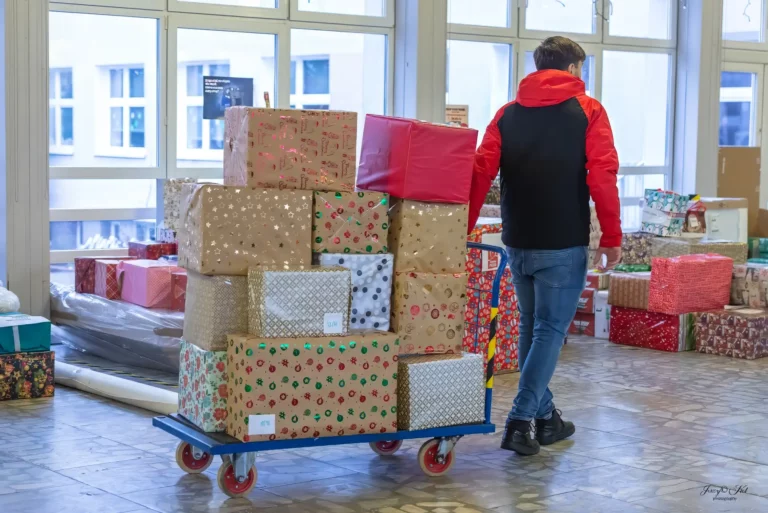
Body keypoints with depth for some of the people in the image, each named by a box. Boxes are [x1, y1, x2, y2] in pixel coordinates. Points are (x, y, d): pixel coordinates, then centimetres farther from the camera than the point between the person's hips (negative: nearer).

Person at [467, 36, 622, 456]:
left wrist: (464, 229, 1)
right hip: (564, 244, -4)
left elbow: (480, 172, 0)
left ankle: (544, 417, 24)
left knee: (532, 328, 17)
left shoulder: (508, 113, 9)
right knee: (550, 331, 0)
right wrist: (611, 238, -3)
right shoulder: (588, 111, -2)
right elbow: (603, 177, -9)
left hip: (518, 242, 5)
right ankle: (520, 421, -8)